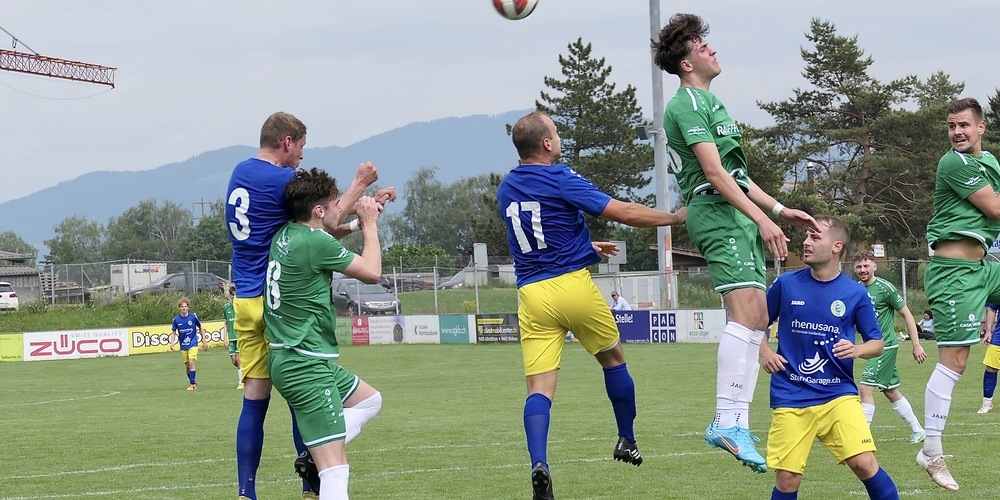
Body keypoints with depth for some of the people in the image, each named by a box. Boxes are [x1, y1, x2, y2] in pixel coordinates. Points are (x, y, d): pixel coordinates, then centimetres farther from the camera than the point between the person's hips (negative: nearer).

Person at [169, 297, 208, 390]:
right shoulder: (176, 319, -4)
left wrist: (204, 340, 6)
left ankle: (193, 384, -17)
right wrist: (172, 343, -13)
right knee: (187, 365, 9)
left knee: (191, 362, -19)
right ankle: (192, 383, 26)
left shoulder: (193, 317, -7)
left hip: (193, 344, -3)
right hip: (183, 346, 3)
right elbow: (174, 333, 3)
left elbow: (200, 328, 6)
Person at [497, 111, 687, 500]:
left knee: (539, 386, -3)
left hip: (532, 293, 4)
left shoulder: (506, 190, 10)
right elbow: (624, 213, -10)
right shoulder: (561, 179, -9)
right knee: (613, 358, 21)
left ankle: (539, 464, -23)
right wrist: (676, 217, 2)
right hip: (573, 285, -4)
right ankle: (627, 441, 31)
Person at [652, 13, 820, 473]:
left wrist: (780, 209, 24)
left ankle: (737, 422, 5)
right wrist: (762, 217, -22)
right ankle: (726, 422, -26)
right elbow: (714, 171, -17)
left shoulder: (709, 102, 25)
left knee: (756, 318, 6)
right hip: (716, 213, -10)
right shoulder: (688, 103, -7)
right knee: (746, 313, -20)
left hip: (738, 214, 10)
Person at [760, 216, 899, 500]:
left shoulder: (855, 294, 0)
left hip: (838, 394, -1)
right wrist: (765, 353, -4)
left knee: (864, 464, -16)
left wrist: (857, 350, -15)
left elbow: (877, 344, 7)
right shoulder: (786, 285, 1)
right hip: (791, 398, 1)